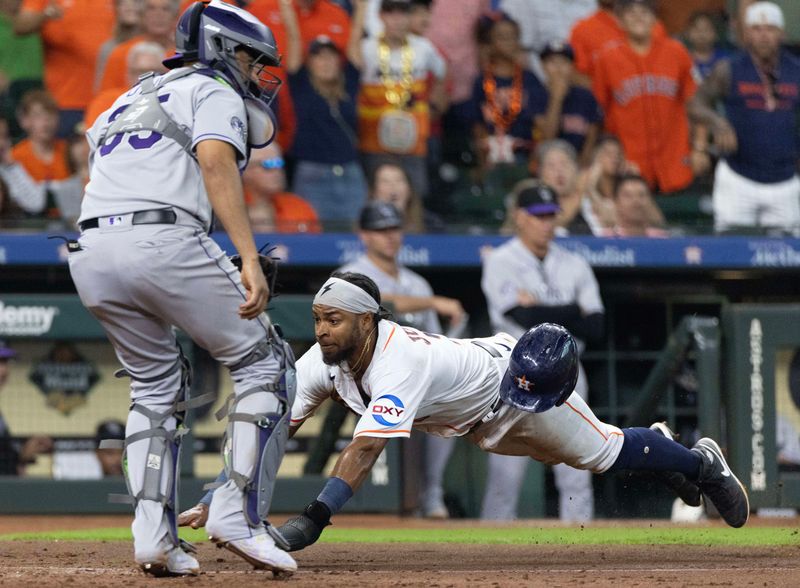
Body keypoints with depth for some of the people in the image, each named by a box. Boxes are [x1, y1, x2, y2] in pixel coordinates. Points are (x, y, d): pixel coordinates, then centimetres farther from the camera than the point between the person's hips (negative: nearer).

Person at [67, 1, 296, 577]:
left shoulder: (126, 102, 33)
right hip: (163, 241, -7)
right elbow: (215, 161, -11)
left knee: (156, 384, 23)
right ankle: (239, 514, -5)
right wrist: (250, 260, -22)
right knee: (264, 363, 6)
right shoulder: (214, 93, 8)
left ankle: (154, 534, 10)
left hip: (89, 254, 7)